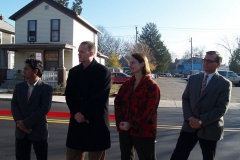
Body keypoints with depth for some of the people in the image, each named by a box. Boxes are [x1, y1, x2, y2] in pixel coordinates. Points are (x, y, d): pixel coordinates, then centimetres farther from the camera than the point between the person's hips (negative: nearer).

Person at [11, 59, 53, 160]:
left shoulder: (46, 88, -8)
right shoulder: (19, 87, 9)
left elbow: (44, 109, -16)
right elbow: (14, 106, 3)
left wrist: (26, 123, -16)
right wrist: (19, 122, -12)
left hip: (38, 131, -4)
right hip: (21, 131, 4)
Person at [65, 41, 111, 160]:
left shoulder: (103, 72, -6)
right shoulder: (73, 72, 10)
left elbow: (100, 98, -12)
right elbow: (68, 95, 7)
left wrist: (85, 114, -12)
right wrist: (76, 113, -8)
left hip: (96, 121, -4)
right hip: (77, 120, 5)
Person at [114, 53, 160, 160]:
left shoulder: (152, 86, -10)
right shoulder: (127, 84, 9)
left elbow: (148, 111, -16)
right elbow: (118, 102, 6)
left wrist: (130, 124, -17)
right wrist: (120, 121, -8)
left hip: (143, 131, -6)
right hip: (125, 129, 6)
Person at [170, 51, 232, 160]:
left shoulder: (225, 84, -6)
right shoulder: (193, 78, 8)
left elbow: (221, 109, -12)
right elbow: (185, 99, 7)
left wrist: (201, 121, -15)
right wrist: (190, 118, -8)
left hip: (209, 128, -3)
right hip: (190, 125, 3)